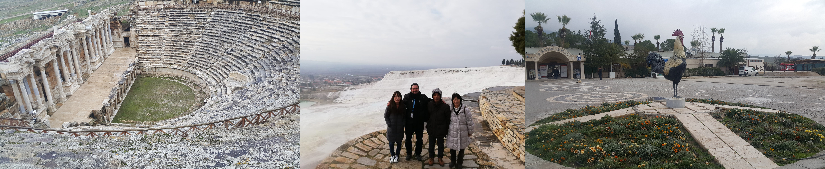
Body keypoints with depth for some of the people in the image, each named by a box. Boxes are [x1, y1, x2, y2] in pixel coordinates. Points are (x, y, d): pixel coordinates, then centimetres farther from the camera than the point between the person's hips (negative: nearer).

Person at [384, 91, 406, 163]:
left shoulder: (403, 106, -3)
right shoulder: (390, 106, -9)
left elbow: (405, 117, 7)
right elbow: (386, 116, -2)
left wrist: (403, 124, -5)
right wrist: (389, 124, -9)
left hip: (400, 128, 2)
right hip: (391, 128, -1)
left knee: (399, 142, 10)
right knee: (391, 142, 8)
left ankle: (397, 155, 27)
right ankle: (392, 155, 26)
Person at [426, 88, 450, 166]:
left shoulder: (445, 106, -11)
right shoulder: (429, 105, -4)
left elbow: (448, 119, -5)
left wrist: (446, 129, -4)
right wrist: (428, 125, 9)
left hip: (441, 130, -2)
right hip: (431, 129, 2)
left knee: (440, 144, 12)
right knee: (431, 144, 14)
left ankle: (440, 158, 29)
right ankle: (431, 157, 30)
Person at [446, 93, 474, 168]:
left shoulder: (465, 109, -14)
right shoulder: (450, 109, -4)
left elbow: (469, 121, -6)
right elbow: (448, 120, 10)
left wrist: (470, 131, 0)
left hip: (462, 133, -2)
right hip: (452, 133, 2)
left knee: (461, 149, 13)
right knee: (452, 148, 14)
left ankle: (459, 163, 31)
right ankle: (452, 161, 36)